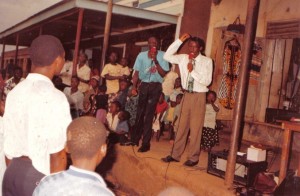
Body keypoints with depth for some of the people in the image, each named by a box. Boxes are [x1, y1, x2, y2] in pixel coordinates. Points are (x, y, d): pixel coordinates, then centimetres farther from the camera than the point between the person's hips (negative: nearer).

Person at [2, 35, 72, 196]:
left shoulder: (14, 92, 4)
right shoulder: (54, 97, -17)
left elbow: (9, 143, 10)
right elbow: (57, 154, -19)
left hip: (12, 172, 7)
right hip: (39, 176, -7)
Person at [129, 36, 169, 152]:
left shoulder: (162, 55, -2)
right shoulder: (142, 55, 4)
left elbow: (163, 74, -7)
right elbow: (136, 73, 5)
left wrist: (156, 61, -17)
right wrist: (134, 87, -5)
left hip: (156, 86, -2)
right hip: (144, 85, 2)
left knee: (149, 115, -2)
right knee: (140, 113, 10)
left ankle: (146, 143, 4)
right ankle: (135, 139, 23)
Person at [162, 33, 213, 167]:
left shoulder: (207, 61, -8)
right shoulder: (184, 58, 4)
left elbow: (207, 81, -14)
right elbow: (167, 56, -3)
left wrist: (193, 71, -22)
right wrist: (180, 41, -6)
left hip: (199, 96, -4)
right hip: (187, 94, 4)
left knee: (195, 127, 1)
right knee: (182, 125, 9)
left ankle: (193, 157, 13)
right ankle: (175, 154, 17)